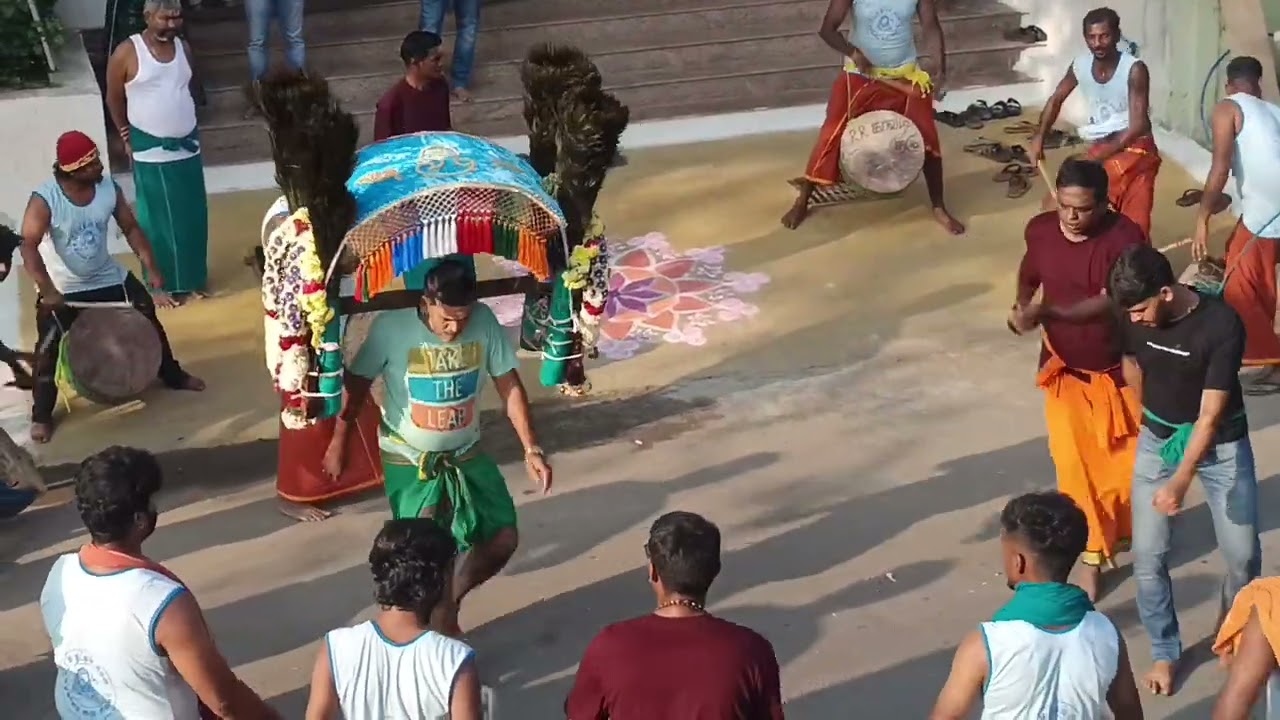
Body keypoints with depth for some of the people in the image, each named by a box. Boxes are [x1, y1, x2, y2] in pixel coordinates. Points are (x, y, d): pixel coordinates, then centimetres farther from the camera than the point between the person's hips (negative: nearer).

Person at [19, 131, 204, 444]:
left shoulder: (109, 188, -14)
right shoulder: (44, 200, -27)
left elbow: (130, 228, -3)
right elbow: (29, 246, -28)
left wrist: (151, 267, -13)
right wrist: (47, 290, -36)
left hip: (109, 278, 4)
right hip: (62, 289, -4)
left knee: (149, 319, 10)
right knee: (48, 350, -6)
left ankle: (172, 375, 34)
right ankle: (41, 415, 11)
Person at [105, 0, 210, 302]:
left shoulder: (184, 48, 3)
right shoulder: (127, 53, -13)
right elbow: (114, 99, -1)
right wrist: (127, 137, 6)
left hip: (188, 146, 5)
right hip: (151, 152, -5)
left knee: (192, 217, 12)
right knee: (159, 219, 3)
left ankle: (193, 276, 27)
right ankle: (162, 282, 15)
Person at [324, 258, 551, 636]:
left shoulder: (485, 321, -14)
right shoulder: (391, 327, -22)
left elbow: (509, 385, -5)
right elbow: (357, 382, -7)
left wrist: (532, 450, -8)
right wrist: (338, 443, -2)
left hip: (466, 454, 4)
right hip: (409, 460, -4)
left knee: (504, 540, 2)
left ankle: (452, 600, 29)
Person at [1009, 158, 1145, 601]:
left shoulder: (1125, 237, -22)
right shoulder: (1040, 230, -9)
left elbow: (1110, 302, -31)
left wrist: (1048, 313, -40)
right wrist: (1022, 306, -5)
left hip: (1117, 369, -2)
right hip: (1064, 370, 2)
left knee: (1128, 463, 11)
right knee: (1075, 466, 1)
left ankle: (1129, 534, 40)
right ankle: (1092, 556, 16)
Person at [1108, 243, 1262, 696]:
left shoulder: (1221, 324, -28)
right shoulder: (1135, 318, -15)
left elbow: (1210, 415, -27)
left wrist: (1181, 481, -34)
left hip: (1221, 444, -3)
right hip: (1157, 440, 3)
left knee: (1243, 556, 3)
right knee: (1148, 556, 0)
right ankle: (1165, 652, 19)